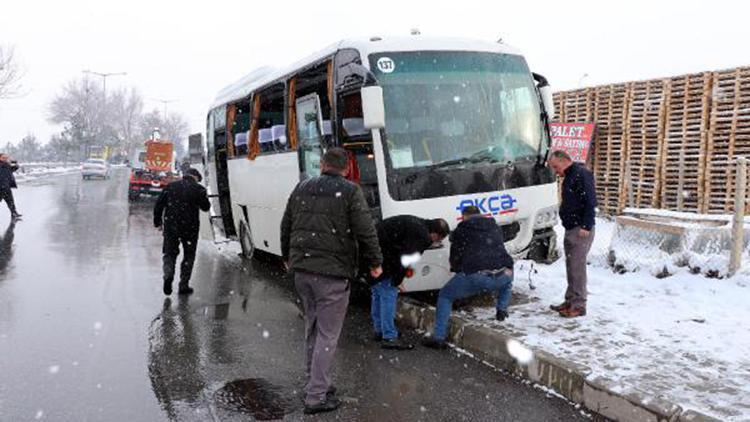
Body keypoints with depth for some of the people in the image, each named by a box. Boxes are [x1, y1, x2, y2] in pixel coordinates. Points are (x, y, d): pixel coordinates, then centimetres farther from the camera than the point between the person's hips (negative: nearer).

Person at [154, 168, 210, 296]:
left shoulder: (170, 186, 5)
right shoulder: (198, 189, -2)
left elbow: (159, 205, 4)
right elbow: (206, 207, 5)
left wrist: (157, 222, 13)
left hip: (170, 226, 2)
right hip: (190, 228, -1)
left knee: (169, 253, 15)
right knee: (189, 256, 12)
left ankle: (168, 274, -14)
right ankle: (183, 286, 10)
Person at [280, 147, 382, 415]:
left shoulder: (302, 188, 11)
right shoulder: (350, 192, -6)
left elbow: (286, 226, 18)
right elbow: (365, 231, -10)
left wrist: (288, 257, 33)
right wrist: (375, 263, 3)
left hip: (301, 270, 6)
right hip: (332, 273, -6)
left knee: (312, 327, 20)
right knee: (328, 335, 1)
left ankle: (315, 382, 30)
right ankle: (316, 397, 3)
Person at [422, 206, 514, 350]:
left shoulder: (461, 230, 15)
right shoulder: (496, 228, 27)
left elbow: (455, 257, 20)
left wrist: (455, 268, 43)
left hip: (476, 276, -4)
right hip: (502, 276, 4)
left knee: (445, 296, 15)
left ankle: (438, 337, 7)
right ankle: (502, 309, 23)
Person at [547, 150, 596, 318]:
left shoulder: (582, 174, -12)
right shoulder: (569, 177, 19)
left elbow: (590, 201, -19)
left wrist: (586, 226, -22)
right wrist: (568, 225, 17)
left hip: (581, 230, -10)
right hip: (571, 229, 10)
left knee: (578, 267, -7)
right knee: (571, 266, 13)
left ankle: (579, 305, -2)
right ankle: (570, 301, 20)